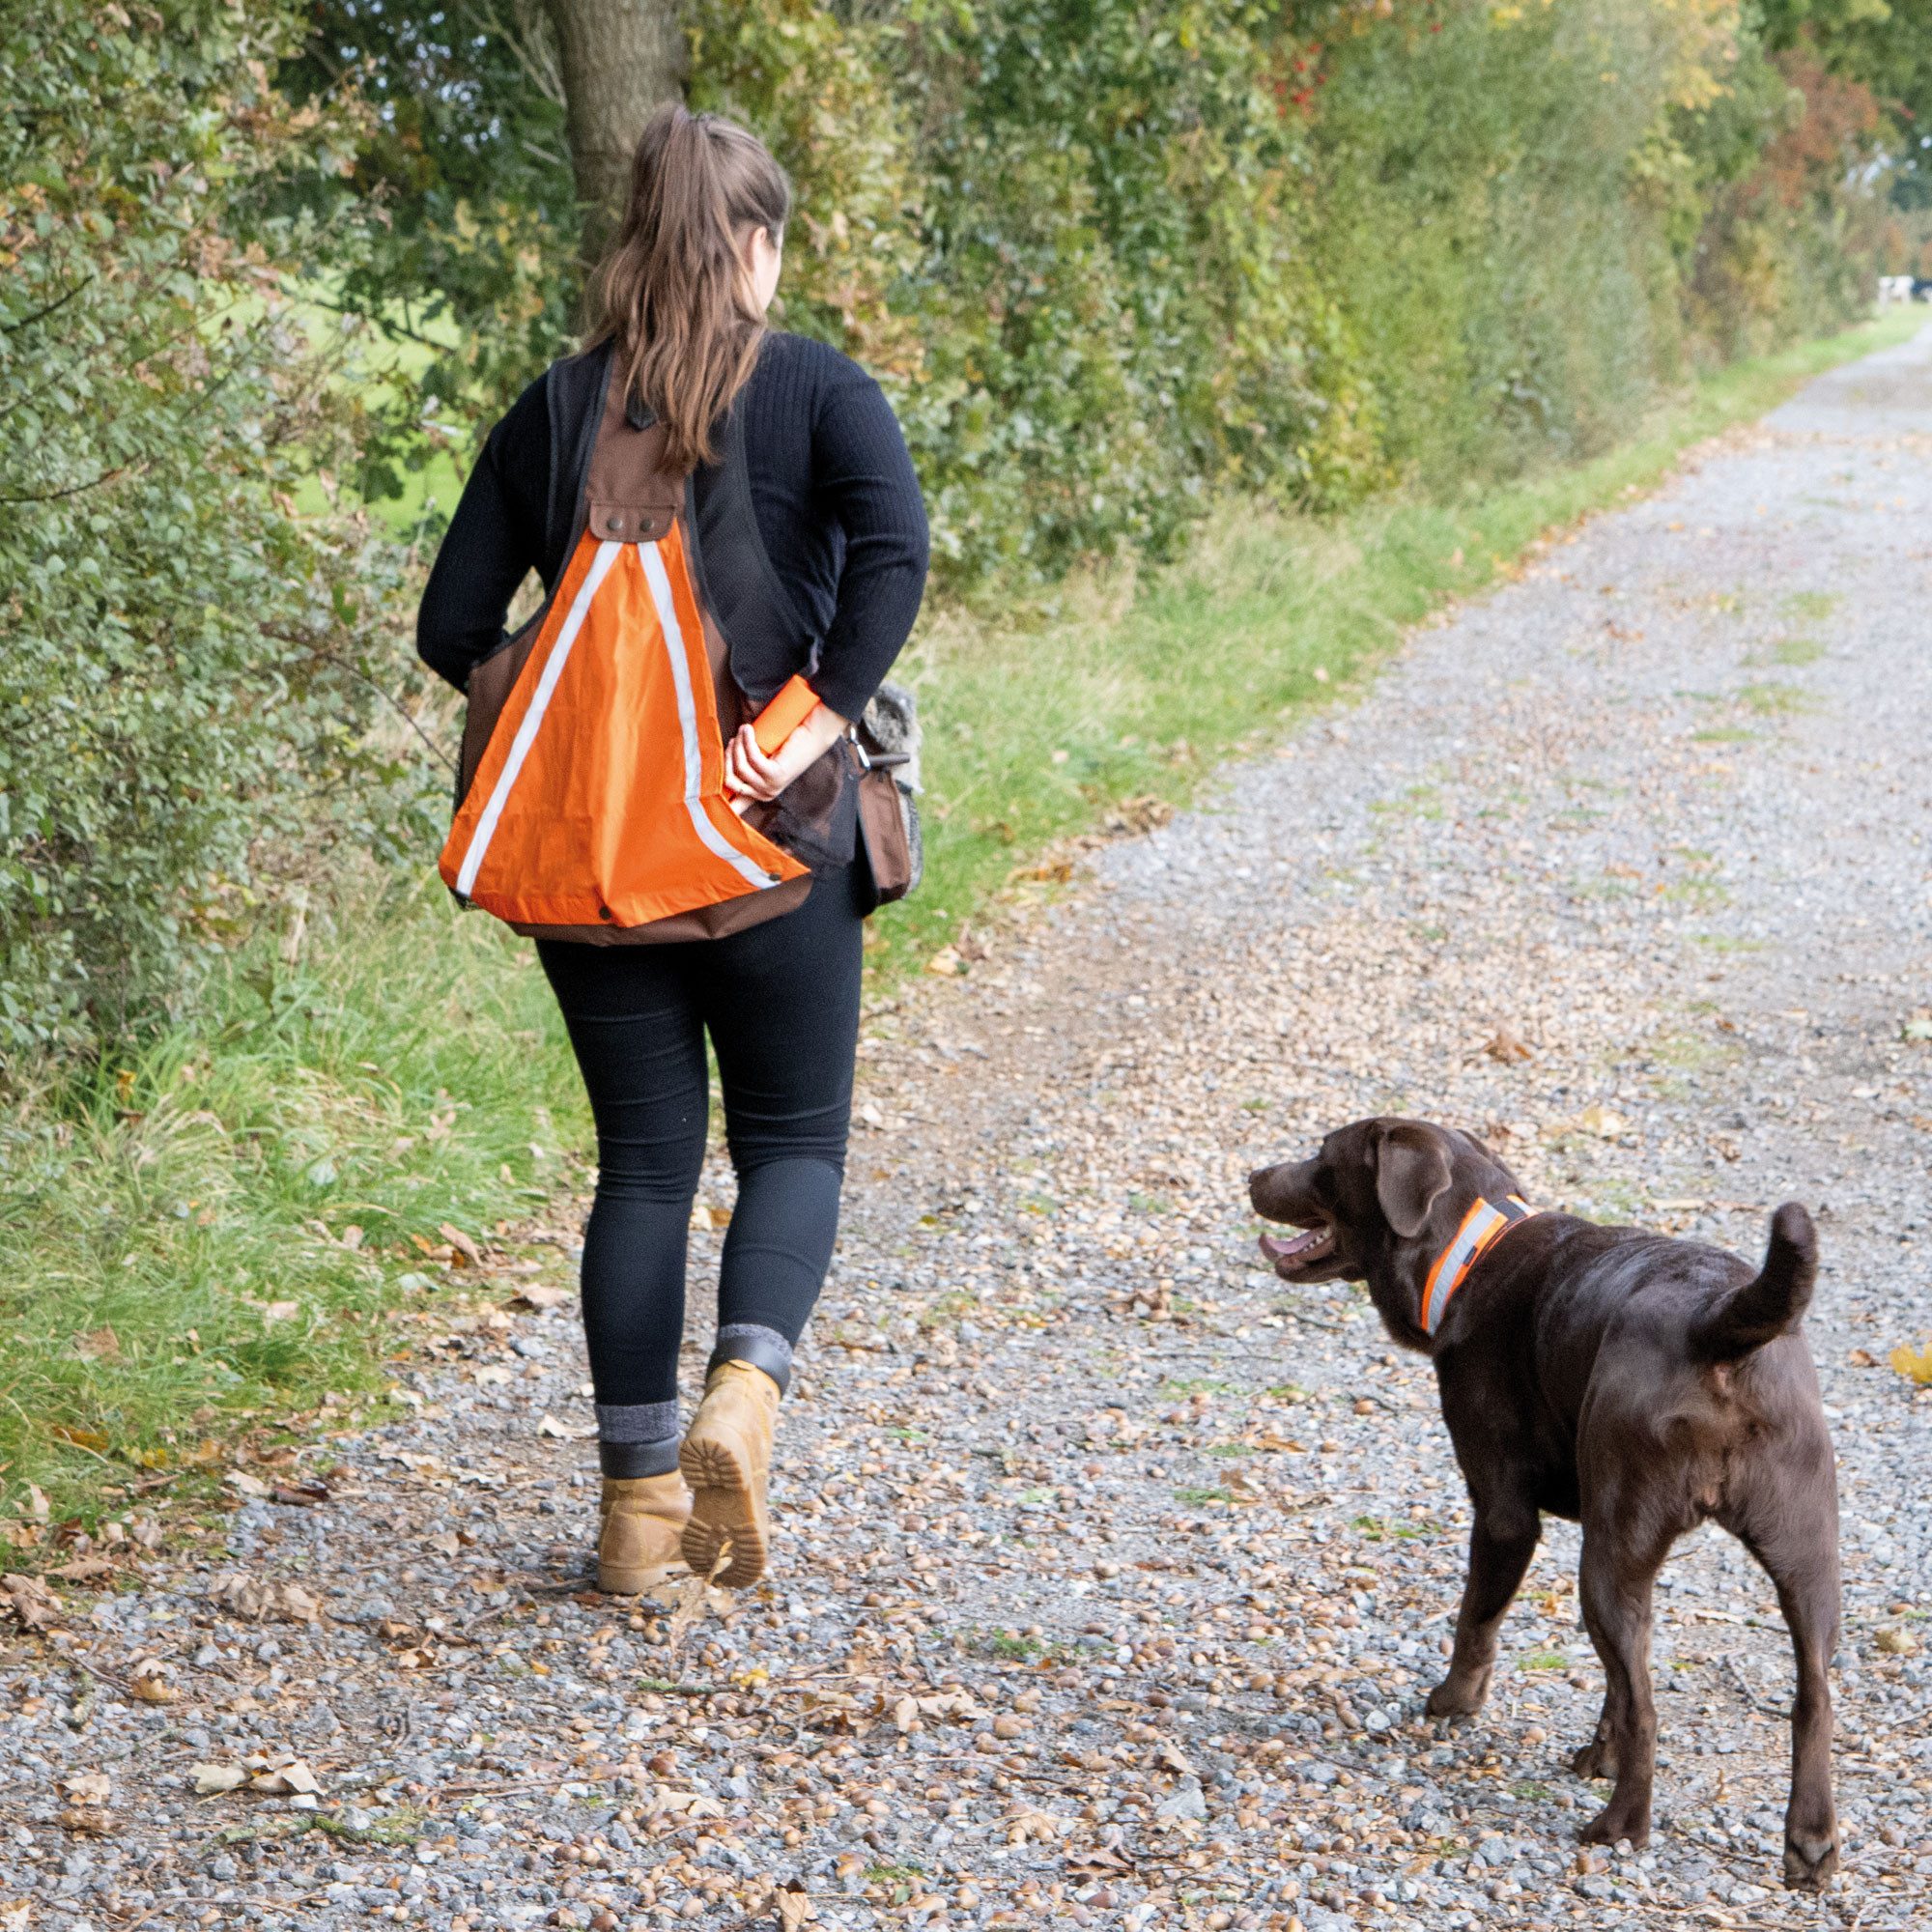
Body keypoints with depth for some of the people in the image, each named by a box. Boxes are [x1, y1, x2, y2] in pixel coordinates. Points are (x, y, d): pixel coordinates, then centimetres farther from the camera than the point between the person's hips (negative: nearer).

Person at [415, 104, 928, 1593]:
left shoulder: (556, 409, 6)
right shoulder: (815, 389, -2)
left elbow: (455, 627, 3)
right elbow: (894, 547, -20)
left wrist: (553, 717, 14)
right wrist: (821, 722, -16)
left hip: (586, 846, 3)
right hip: (770, 852, -2)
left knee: (643, 1162, 11)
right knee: (793, 1143, 11)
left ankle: (641, 1499, 12)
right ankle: (743, 1392, -15)